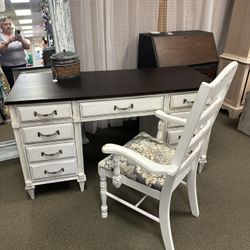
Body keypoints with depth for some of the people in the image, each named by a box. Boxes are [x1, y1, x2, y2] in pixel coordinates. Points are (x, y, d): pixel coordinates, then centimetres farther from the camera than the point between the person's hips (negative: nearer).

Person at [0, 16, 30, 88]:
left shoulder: (17, 34, 11)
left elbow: (27, 47, 3)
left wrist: (21, 40, -17)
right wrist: (8, 42, -29)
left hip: (22, 64, 2)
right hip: (8, 66, -2)